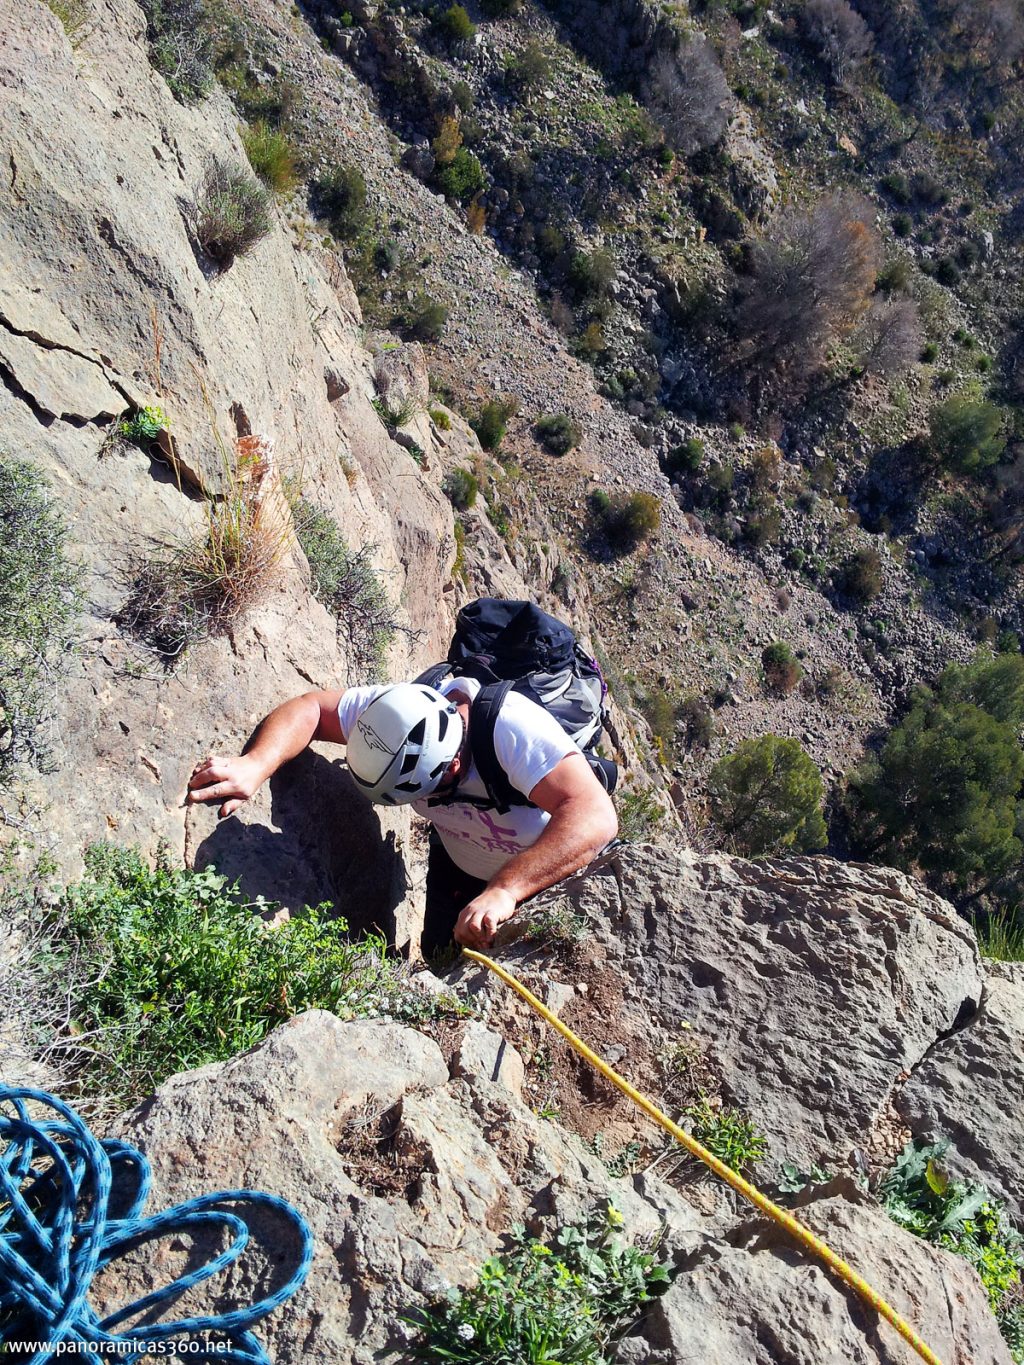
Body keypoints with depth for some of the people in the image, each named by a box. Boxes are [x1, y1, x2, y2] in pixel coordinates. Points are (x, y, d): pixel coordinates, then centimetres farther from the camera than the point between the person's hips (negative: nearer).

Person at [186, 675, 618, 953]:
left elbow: (595, 818, -58)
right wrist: (255, 765, -41)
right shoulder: (402, 709, -29)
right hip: (459, 861, 5)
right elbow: (310, 708, -21)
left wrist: (504, 891, -68)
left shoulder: (516, 731, -47)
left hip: (553, 868, -4)